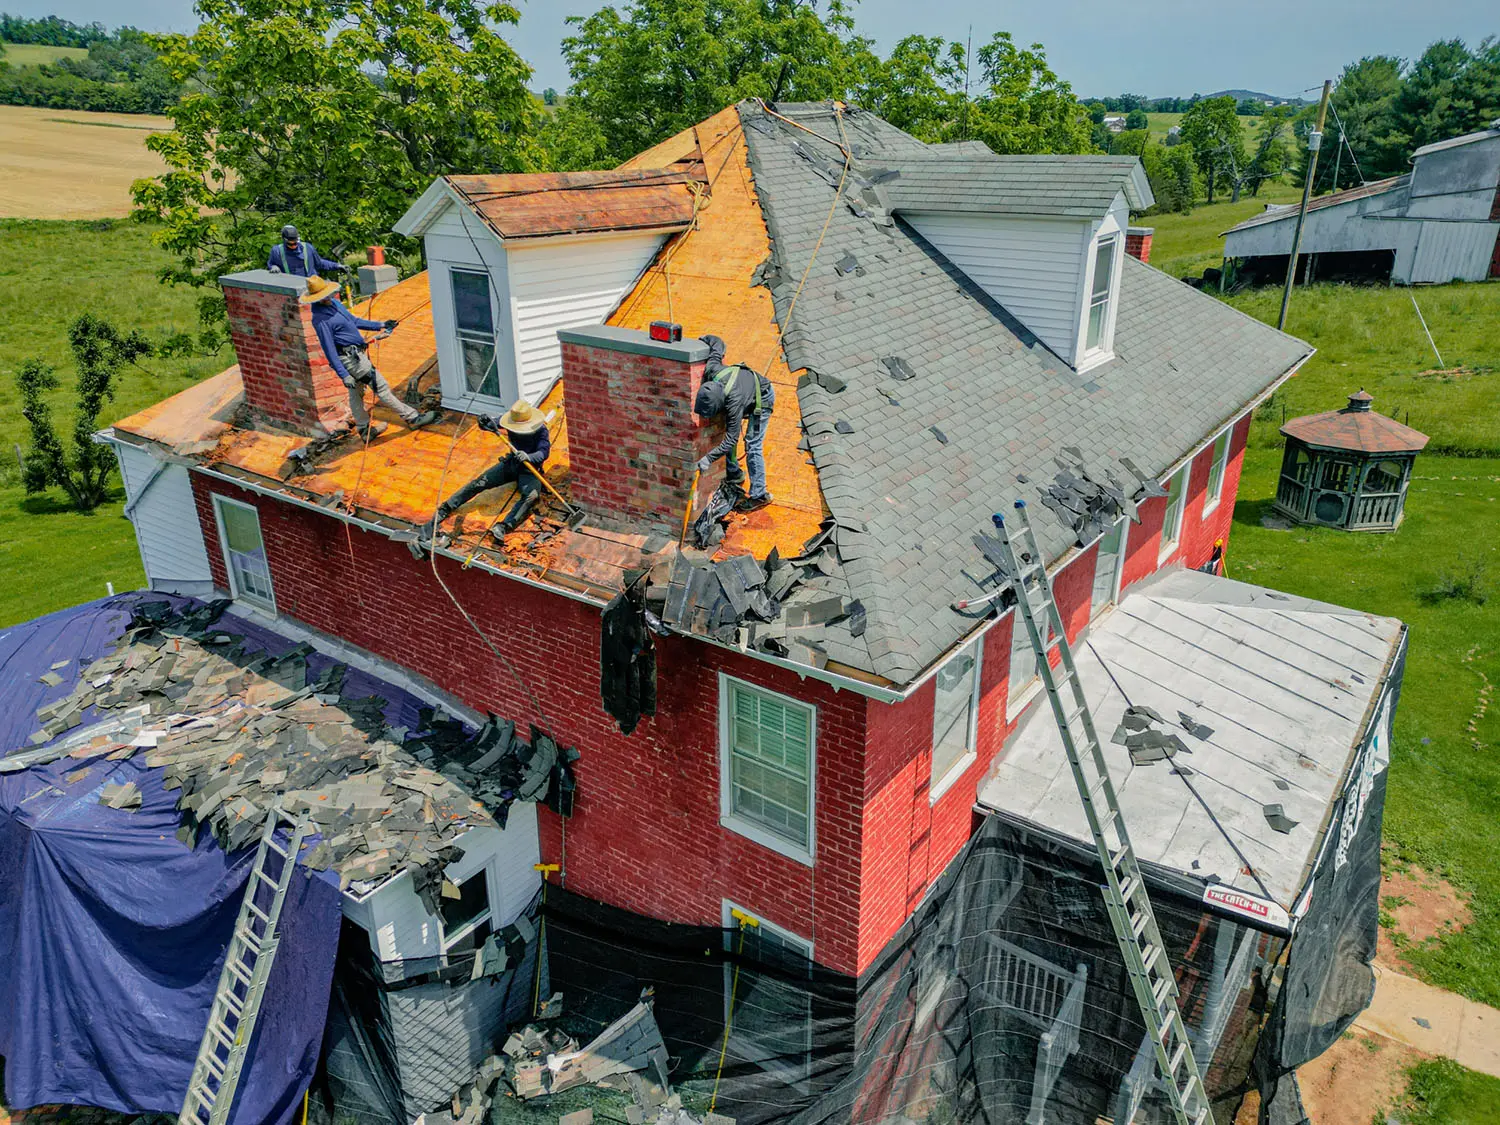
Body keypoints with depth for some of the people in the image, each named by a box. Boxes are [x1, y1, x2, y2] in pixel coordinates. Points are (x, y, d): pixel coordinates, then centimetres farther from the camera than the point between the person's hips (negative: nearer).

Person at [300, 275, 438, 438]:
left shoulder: (333, 303, 5)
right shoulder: (320, 319, -23)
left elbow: (354, 320, 18)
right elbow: (329, 350, -23)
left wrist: (380, 325, 18)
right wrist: (343, 375, -25)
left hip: (356, 354, 9)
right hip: (350, 357, -9)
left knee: (356, 393, 17)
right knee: (381, 387, -3)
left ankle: (365, 430, 29)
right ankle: (412, 419, 4)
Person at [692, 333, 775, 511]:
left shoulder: (734, 401, -44)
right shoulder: (712, 370, -29)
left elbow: (732, 438, -38)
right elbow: (718, 343, -12)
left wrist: (709, 458, -41)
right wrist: (704, 339, 8)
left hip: (762, 398, -8)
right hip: (747, 391, 8)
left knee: (752, 445, -13)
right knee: (725, 430, 11)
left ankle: (759, 496, -9)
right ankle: (734, 476, 26)